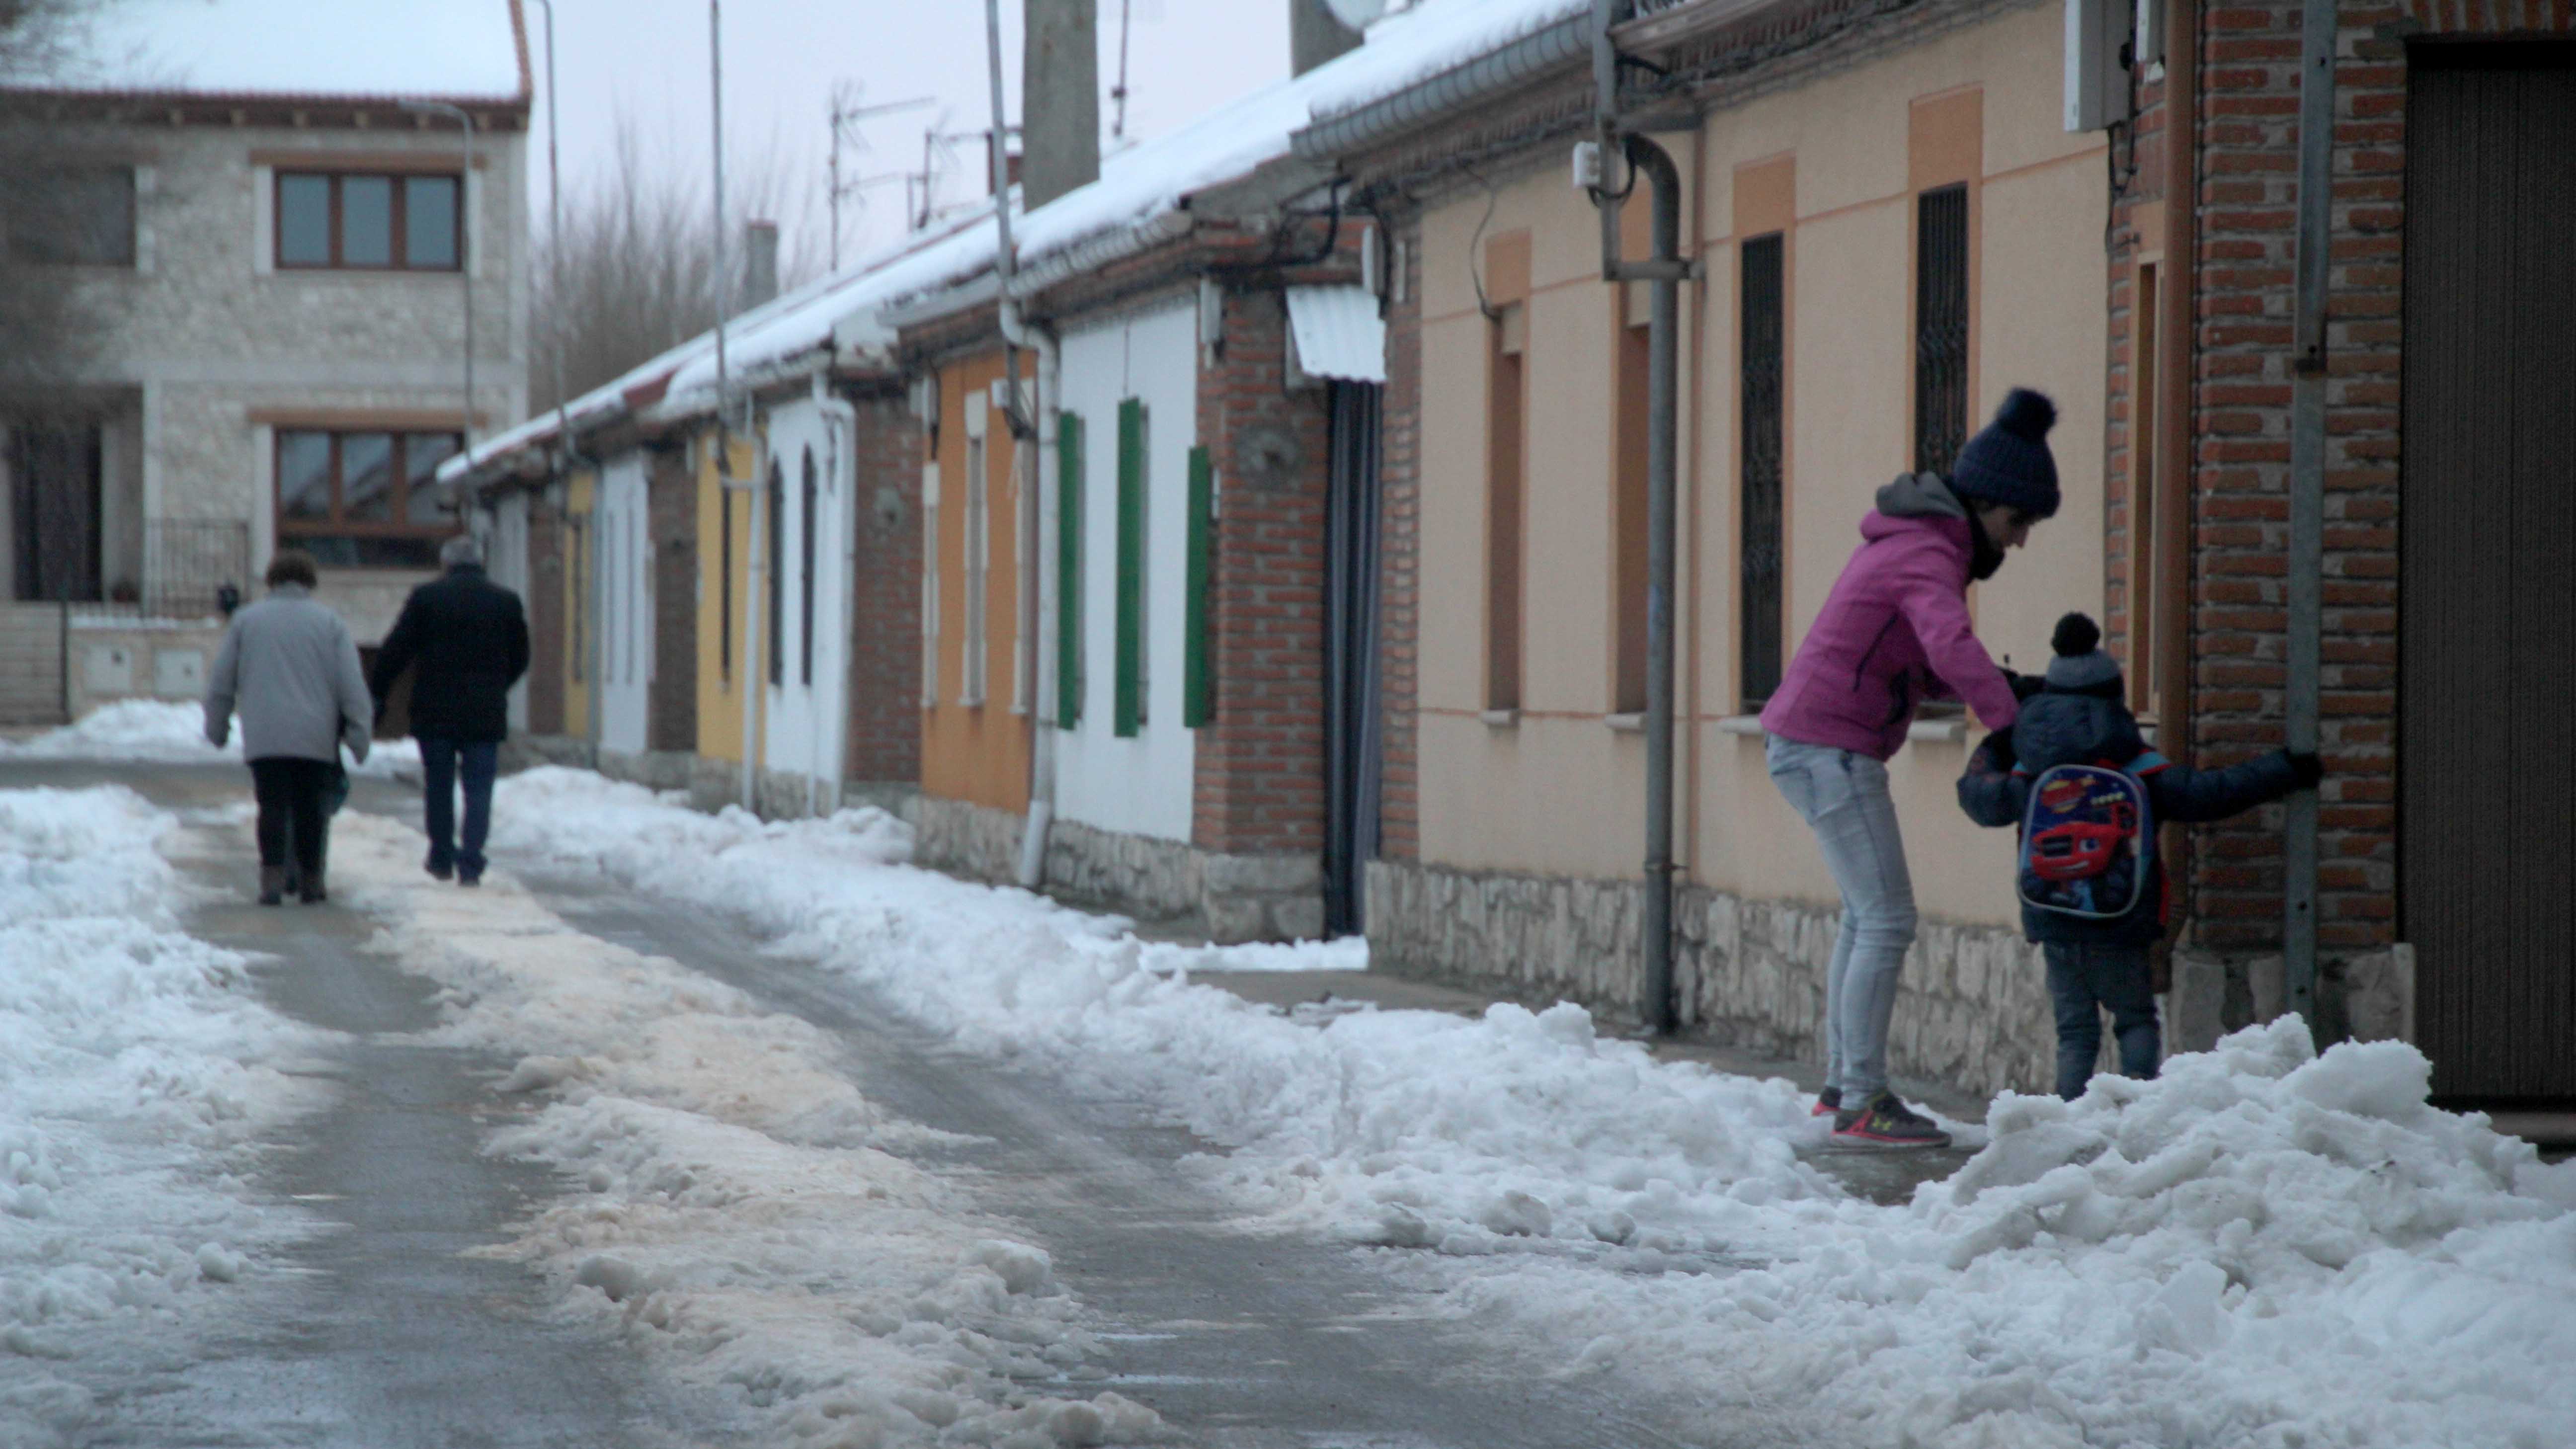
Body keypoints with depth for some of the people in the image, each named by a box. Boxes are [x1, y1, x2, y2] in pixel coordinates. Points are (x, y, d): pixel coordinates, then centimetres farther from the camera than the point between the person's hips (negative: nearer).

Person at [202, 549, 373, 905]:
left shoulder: (246, 621, 8)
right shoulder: (329, 623, 5)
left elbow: (221, 682, 12)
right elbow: (352, 685, 0)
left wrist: (216, 727, 25)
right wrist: (359, 735, 4)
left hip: (264, 738, 0)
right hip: (316, 738, 0)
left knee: (273, 807, -1)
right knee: (310, 809, 10)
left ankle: (272, 879, -15)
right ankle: (310, 881, 15)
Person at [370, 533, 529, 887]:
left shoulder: (426, 596, -3)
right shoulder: (506, 602, 3)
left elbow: (396, 651, -4)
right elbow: (519, 658, 10)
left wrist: (378, 694, 4)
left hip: (435, 712, -1)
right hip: (485, 715, 1)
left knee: (438, 787, 13)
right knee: (479, 789, 2)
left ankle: (442, 858, 18)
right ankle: (471, 864, -7)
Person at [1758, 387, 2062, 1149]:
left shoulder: (1915, 539, 15)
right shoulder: (1929, 556, -16)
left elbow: (1922, 663, 21)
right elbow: (1951, 645, -35)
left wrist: (1996, 684, 4)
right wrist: (2013, 723, -38)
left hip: (1808, 742, 11)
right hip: (1830, 748, -11)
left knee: (1865, 914, 20)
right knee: (1887, 920, -10)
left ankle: (1841, 1081, 29)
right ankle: (1863, 1103, -11)